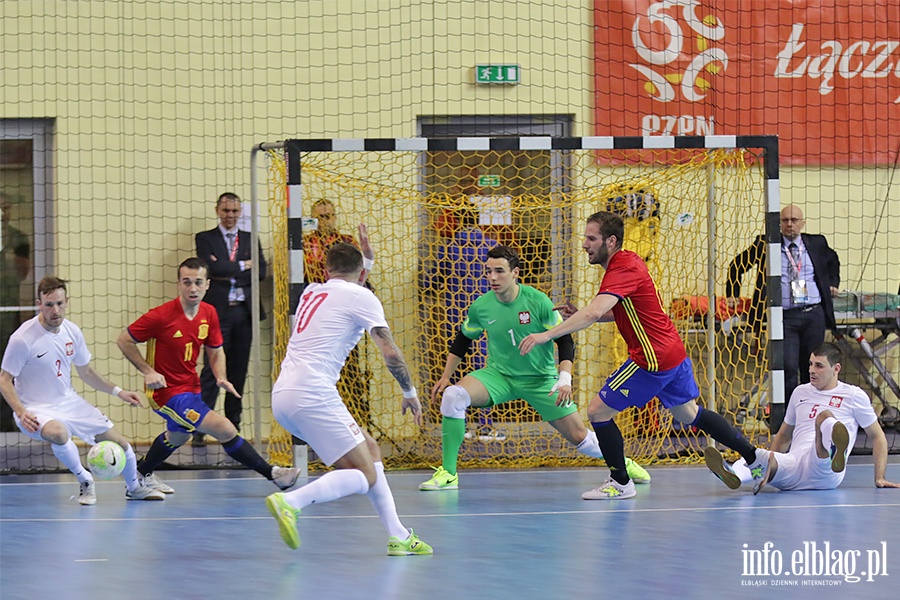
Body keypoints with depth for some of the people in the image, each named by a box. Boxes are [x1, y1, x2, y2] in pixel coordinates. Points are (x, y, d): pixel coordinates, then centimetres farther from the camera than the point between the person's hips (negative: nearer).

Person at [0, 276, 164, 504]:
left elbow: (85, 372, 14)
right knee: (57, 432, -40)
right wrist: (21, 413, -27)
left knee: (119, 443, 4)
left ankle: (134, 487, 37)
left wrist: (118, 391, 5)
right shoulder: (23, 338, -21)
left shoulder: (72, 331, -2)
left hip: (70, 402, 6)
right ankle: (85, 481, -12)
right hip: (36, 411, -6)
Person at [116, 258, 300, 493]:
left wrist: (221, 378, -9)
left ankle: (143, 473, 58)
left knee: (177, 436, 35)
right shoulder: (162, 315, -24)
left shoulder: (209, 313, -5)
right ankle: (271, 473, -8)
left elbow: (216, 351, 9)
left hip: (190, 388, 8)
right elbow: (124, 340, -15)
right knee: (226, 430, -18)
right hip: (168, 392, -8)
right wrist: (148, 371, -22)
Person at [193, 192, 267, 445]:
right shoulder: (205, 239, 8)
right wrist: (243, 266, -5)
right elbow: (211, 267, -10)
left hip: (244, 310, 3)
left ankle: (234, 425, 12)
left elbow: (260, 271, 3)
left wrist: (229, 274, -7)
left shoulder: (250, 239, 16)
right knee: (212, 367, -9)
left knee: (239, 370, 6)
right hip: (218, 310, -3)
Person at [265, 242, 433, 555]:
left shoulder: (311, 292, 20)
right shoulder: (361, 297, 0)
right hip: (312, 396, -8)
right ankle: (289, 502, -27)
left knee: (369, 448, 18)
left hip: (283, 395, 8)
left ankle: (398, 535, 12)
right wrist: (410, 394, 11)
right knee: (364, 476, -7)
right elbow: (391, 352, -4)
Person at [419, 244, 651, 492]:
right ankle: (448, 474, -18)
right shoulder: (481, 307, -8)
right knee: (452, 396, -26)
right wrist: (445, 376, 9)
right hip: (499, 376, 2)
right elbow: (462, 340, 11)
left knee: (579, 437, -1)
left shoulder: (538, 301, -16)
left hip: (540, 380, -2)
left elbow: (564, 340, -10)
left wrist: (565, 379, -22)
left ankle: (622, 462, 31)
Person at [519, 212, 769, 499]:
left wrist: (547, 335, -38)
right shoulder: (628, 261, 10)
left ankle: (620, 483, 5)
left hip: (653, 359, -10)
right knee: (689, 414, 24)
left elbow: (594, 312, -35)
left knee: (598, 411, -4)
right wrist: (579, 315, 6)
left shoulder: (623, 270, -20)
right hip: (674, 353, 10)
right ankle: (754, 456, 31)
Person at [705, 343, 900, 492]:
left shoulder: (854, 395, 13)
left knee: (825, 417, -35)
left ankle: (836, 454, -71)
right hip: (793, 465, 4)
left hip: (825, 472, -4)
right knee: (766, 459, -33)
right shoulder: (801, 392, 26)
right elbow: (784, 436, 34)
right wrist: (766, 470, 23)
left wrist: (879, 478, 9)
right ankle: (733, 475, -67)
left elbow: (877, 436, 17)